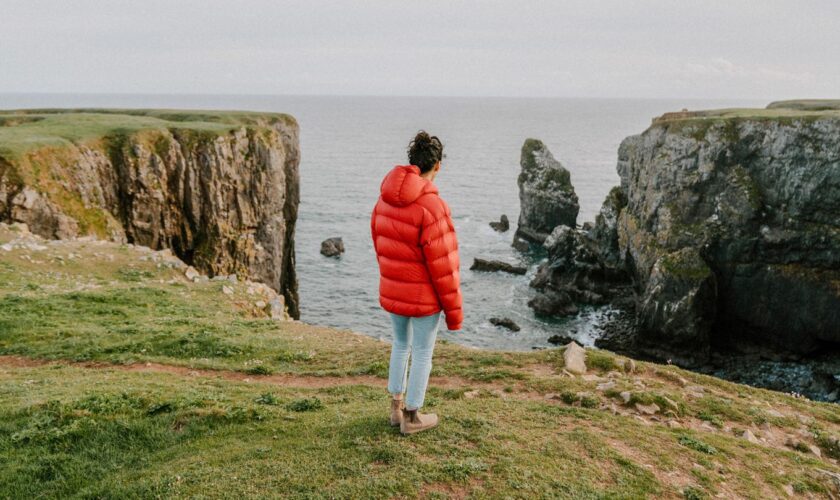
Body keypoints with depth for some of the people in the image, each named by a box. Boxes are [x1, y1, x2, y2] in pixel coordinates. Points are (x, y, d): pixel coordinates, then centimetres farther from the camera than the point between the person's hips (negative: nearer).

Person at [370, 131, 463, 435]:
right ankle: (411, 418, 25)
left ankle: (397, 408, 35)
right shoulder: (431, 207, -24)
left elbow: (380, 245, 8)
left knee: (401, 345, 24)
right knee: (423, 354, 11)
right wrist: (454, 310, -10)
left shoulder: (385, 199, -2)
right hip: (425, 296, -6)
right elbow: (443, 265, -20)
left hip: (392, 292, 7)